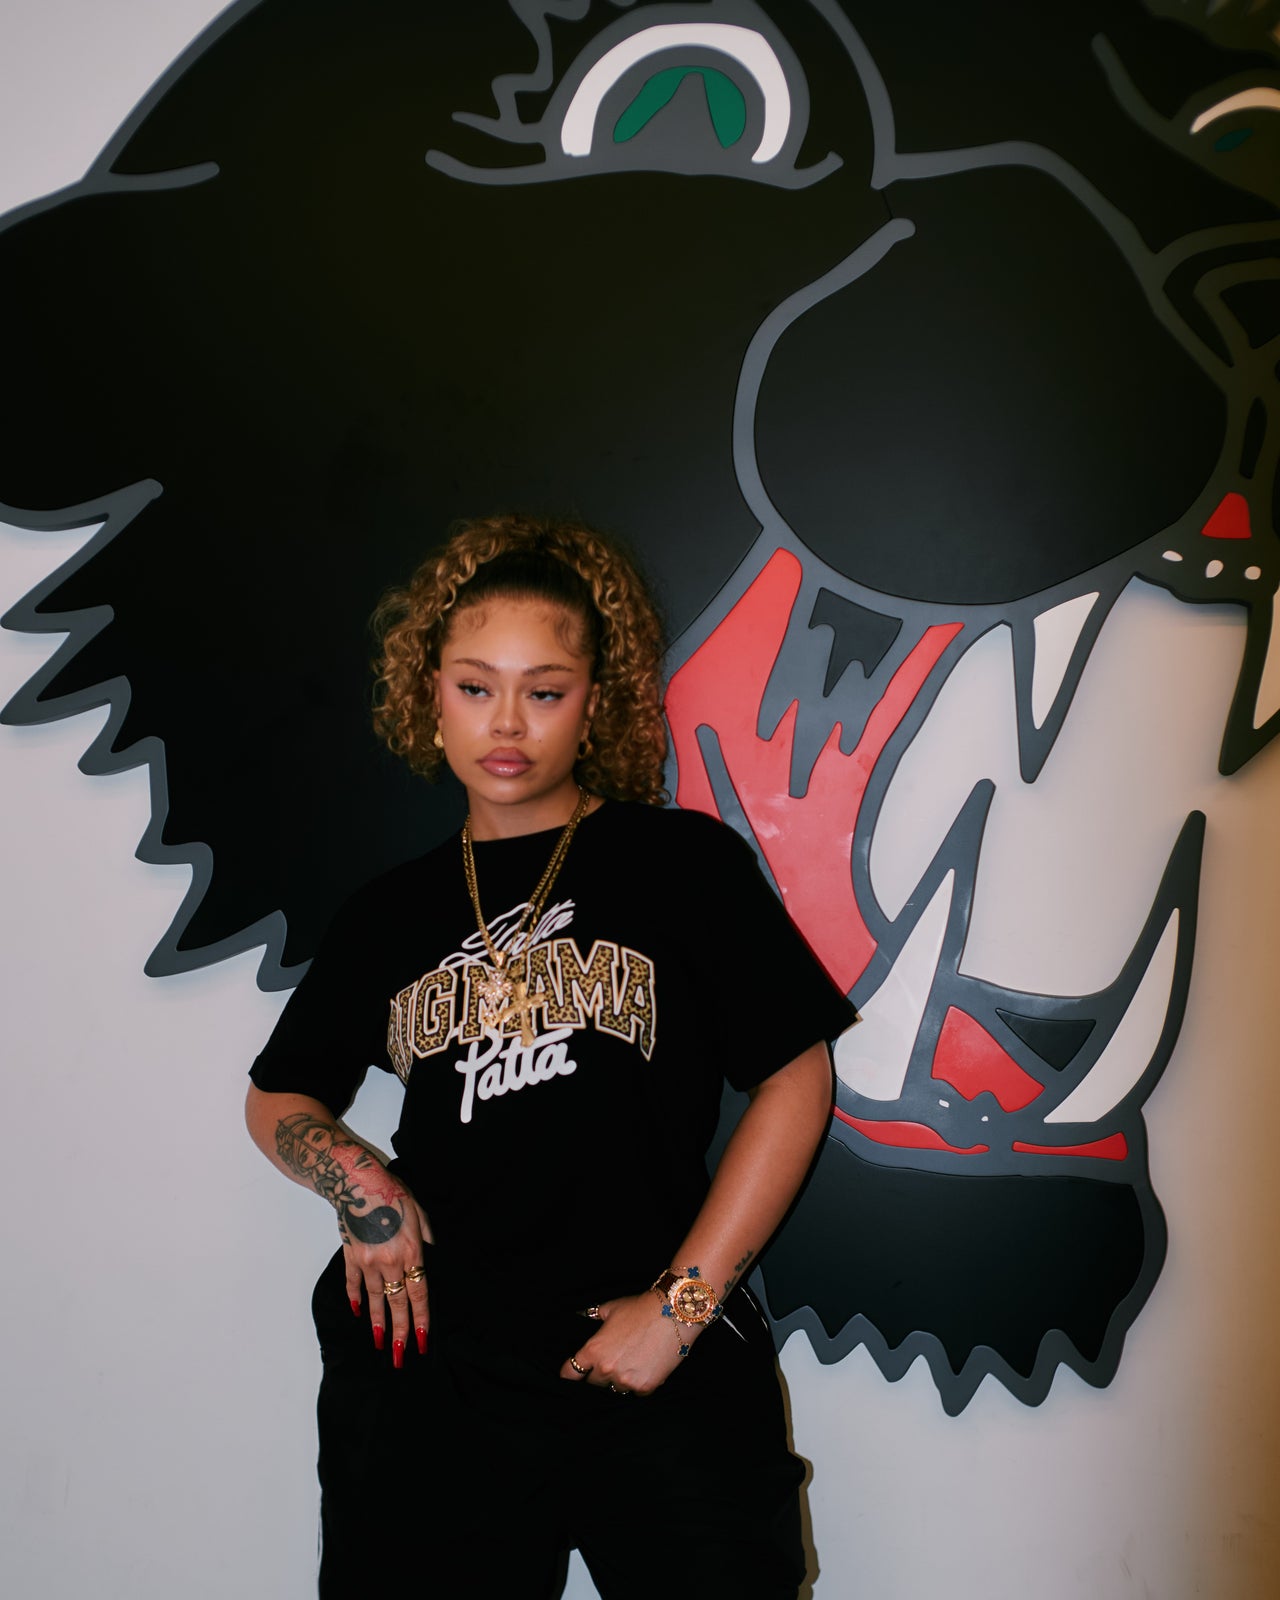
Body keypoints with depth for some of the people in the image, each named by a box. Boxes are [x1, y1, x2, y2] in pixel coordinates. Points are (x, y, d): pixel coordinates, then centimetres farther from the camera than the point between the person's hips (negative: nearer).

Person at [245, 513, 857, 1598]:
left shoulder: (685, 861, -1)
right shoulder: (393, 914, 8)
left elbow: (798, 1074, -4)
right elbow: (278, 1099, 19)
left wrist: (682, 1303, -9)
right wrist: (354, 1179, -3)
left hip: (665, 1383, -2)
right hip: (430, 1364, 3)